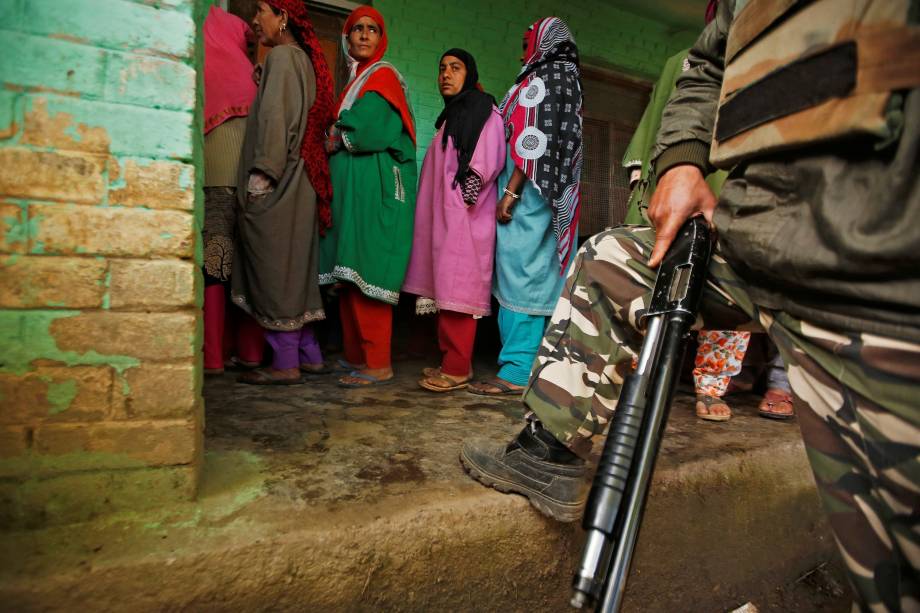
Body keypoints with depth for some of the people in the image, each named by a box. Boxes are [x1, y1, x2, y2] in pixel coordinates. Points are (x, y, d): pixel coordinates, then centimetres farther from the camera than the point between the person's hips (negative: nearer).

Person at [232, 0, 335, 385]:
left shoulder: (282, 55, -5)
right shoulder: (304, 58, 20)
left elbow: (275, 118, -15)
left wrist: (260, 175, -17)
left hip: (276, 183, -9)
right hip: (295, 180, 9)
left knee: (275, 269, -5)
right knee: (293, 269, 11)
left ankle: (285, 364, 1)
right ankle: (308, 355, 17)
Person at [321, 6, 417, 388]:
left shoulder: (382, 76, -1)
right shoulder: (356, 79, 25)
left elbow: (368, 131, -15)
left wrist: (336, 138, 1)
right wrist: (339, 138, 0)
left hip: (373, 186, -9)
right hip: (351, 188, 9)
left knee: (366, 273, -12)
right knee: (350, 276, 7)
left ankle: (378, 364, -7)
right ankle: (356, 356, 14)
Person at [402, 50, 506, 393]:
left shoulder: (483, 111, -1)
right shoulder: (452, 116, 24)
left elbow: (487, 165, -14)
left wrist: (463, 196, -14)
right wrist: (438, 210, 14)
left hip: (465, 216, -9)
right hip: (445, 216, 9)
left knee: (457, 287, -11)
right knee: (445, 287, 6)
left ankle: (458, 369, -7)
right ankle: (452, 361, 11)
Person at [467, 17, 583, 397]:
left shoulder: (540, 79, -2)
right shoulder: (567, 80, 25)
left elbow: (532, 140, -15)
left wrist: (509, 193, -18)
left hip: (529, 189, -9)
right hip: (554, 193, 9)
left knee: (520, 274, -12)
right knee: (539, 276, 7)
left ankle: (517, 371, -12)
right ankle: (535, 362, 12)